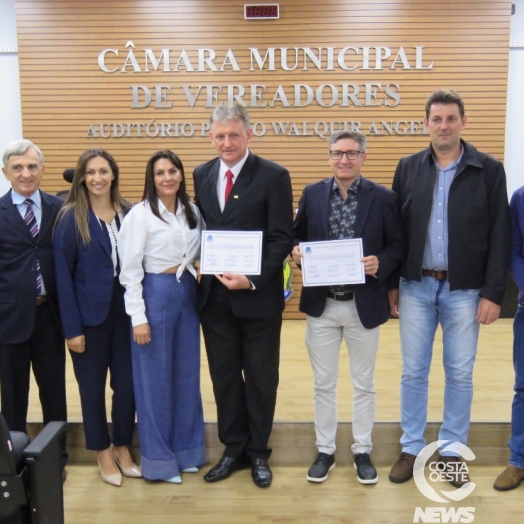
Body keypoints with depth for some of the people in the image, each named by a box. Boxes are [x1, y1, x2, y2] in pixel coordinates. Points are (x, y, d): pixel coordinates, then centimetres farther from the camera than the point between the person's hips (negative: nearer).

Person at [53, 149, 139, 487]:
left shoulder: (128, 214, 2)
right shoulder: (71, 218, -7)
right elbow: (63, 275, -8)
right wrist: (72, 327, -11)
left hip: (124, 311, 3)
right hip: (90, 314, -3)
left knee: (127, 383, 9)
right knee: (92, 386, 10)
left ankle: (123, 447, 31)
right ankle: (103, 453, 29)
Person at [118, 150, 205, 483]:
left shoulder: (193, 212, 7)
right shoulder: (140, 214, -9)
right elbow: (130, 270, -10)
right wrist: (138, 317, -13)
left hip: (188, 294, 6)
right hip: (155, 294, -5)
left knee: (187, 374, 13)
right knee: (156, 378, 4)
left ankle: (186, 449, 29)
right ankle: (159, 458, 19)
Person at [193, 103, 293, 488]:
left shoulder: (273, 176, -7)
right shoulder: (202, 175, 8)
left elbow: (282, 238, -11)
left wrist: (253, 280, -21)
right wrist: (203, 267, -1)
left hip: (258, 295, -4)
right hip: (214, 295, 4)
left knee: (261, 378, 10)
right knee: (224, 377, 13)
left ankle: (258, 453, 28)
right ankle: (233, 449, 30)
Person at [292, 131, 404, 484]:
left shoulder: (383, 198, -3)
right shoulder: (312, 194, 2)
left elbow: (398, 245, -1)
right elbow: (298, 236, 9)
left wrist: (380, 263, -20)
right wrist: (296, 252, -13)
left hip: (364, 306, -1)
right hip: (322, 305, 2)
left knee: (363, 384, 13)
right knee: (323, 384, 12)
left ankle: (363, 452, 30)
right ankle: (325, 451, 28)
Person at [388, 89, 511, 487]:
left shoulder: (489, 170, -2)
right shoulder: (408, 168, 5)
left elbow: (500, 237, -4)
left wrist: (493, 293, -8)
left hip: (465, 290, -1)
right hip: (416, 287, 2)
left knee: (460, 374, 9)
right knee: (413, 372, 8)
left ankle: (452, 451, 25)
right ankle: (412, 449, 24)